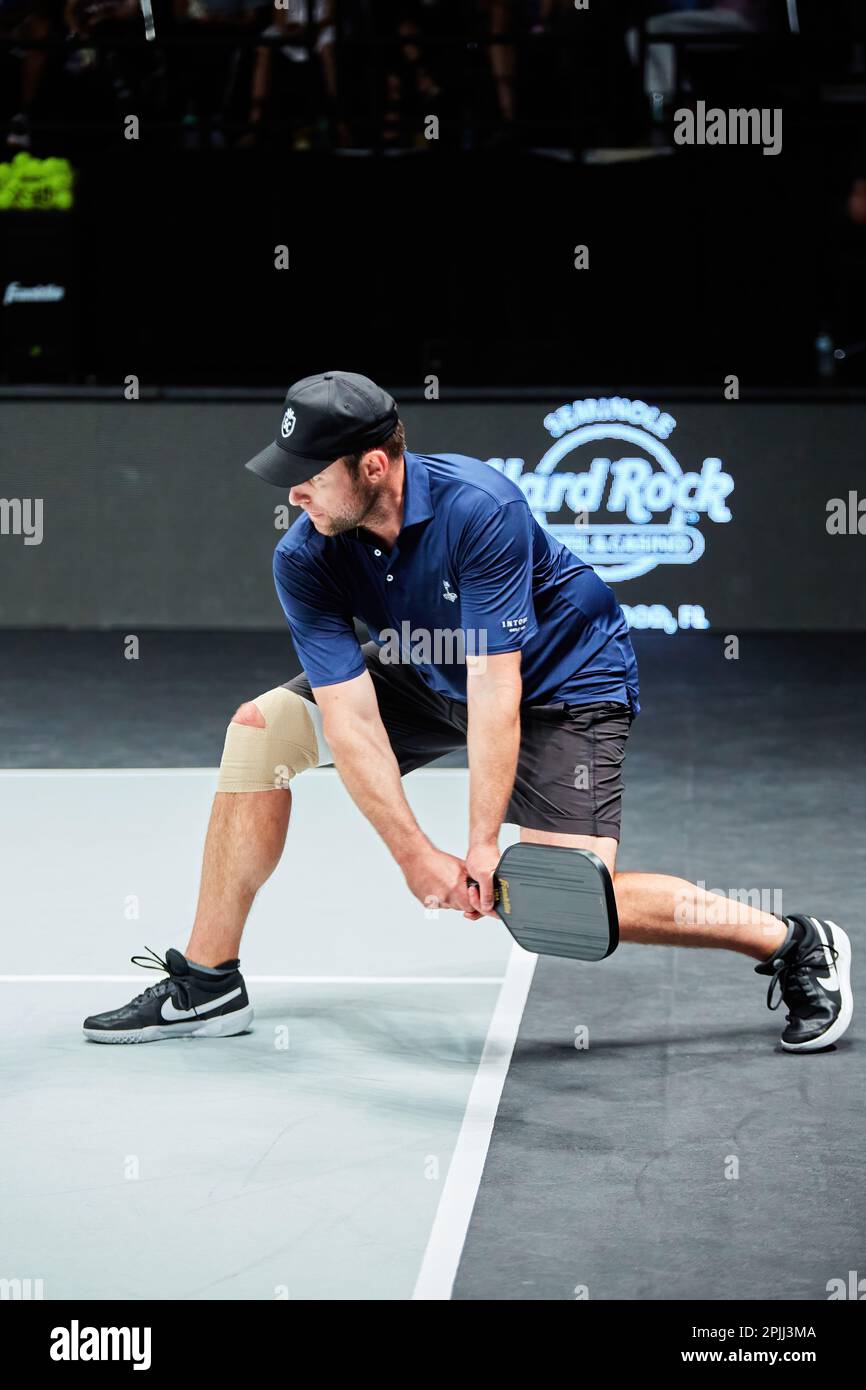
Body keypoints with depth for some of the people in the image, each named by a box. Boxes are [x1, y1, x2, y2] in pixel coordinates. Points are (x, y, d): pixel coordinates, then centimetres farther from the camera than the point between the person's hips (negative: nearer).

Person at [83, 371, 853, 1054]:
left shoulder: (480, 507, -34)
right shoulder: (305, 559, -20)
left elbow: (494, 688, -35)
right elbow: (351, 720, -24)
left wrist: (482, 848, -36)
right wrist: (415, 854, -32)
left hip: (566, 679, -6)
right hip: (431, 676, 6)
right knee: (262, 727, -7)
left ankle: (796, 944, -3)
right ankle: (209, 983, 1)